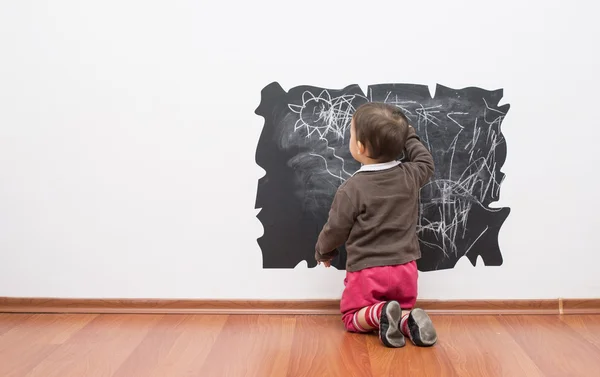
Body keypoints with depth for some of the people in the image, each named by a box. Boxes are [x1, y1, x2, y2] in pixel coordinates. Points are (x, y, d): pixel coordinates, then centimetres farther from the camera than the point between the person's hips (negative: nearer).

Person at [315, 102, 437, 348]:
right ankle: (408, 320, -11)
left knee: (352, 317, 15)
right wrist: (407, 135, 27)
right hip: (405, 268, 4)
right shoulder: (410, 176, -3)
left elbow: (335, 229, -6)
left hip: (367, 271, -4)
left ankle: (380, 313, -16)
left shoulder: (351, 189, -16)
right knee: (402, 309, 23)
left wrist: (323, 252, 14)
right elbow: (426, 163, 21)